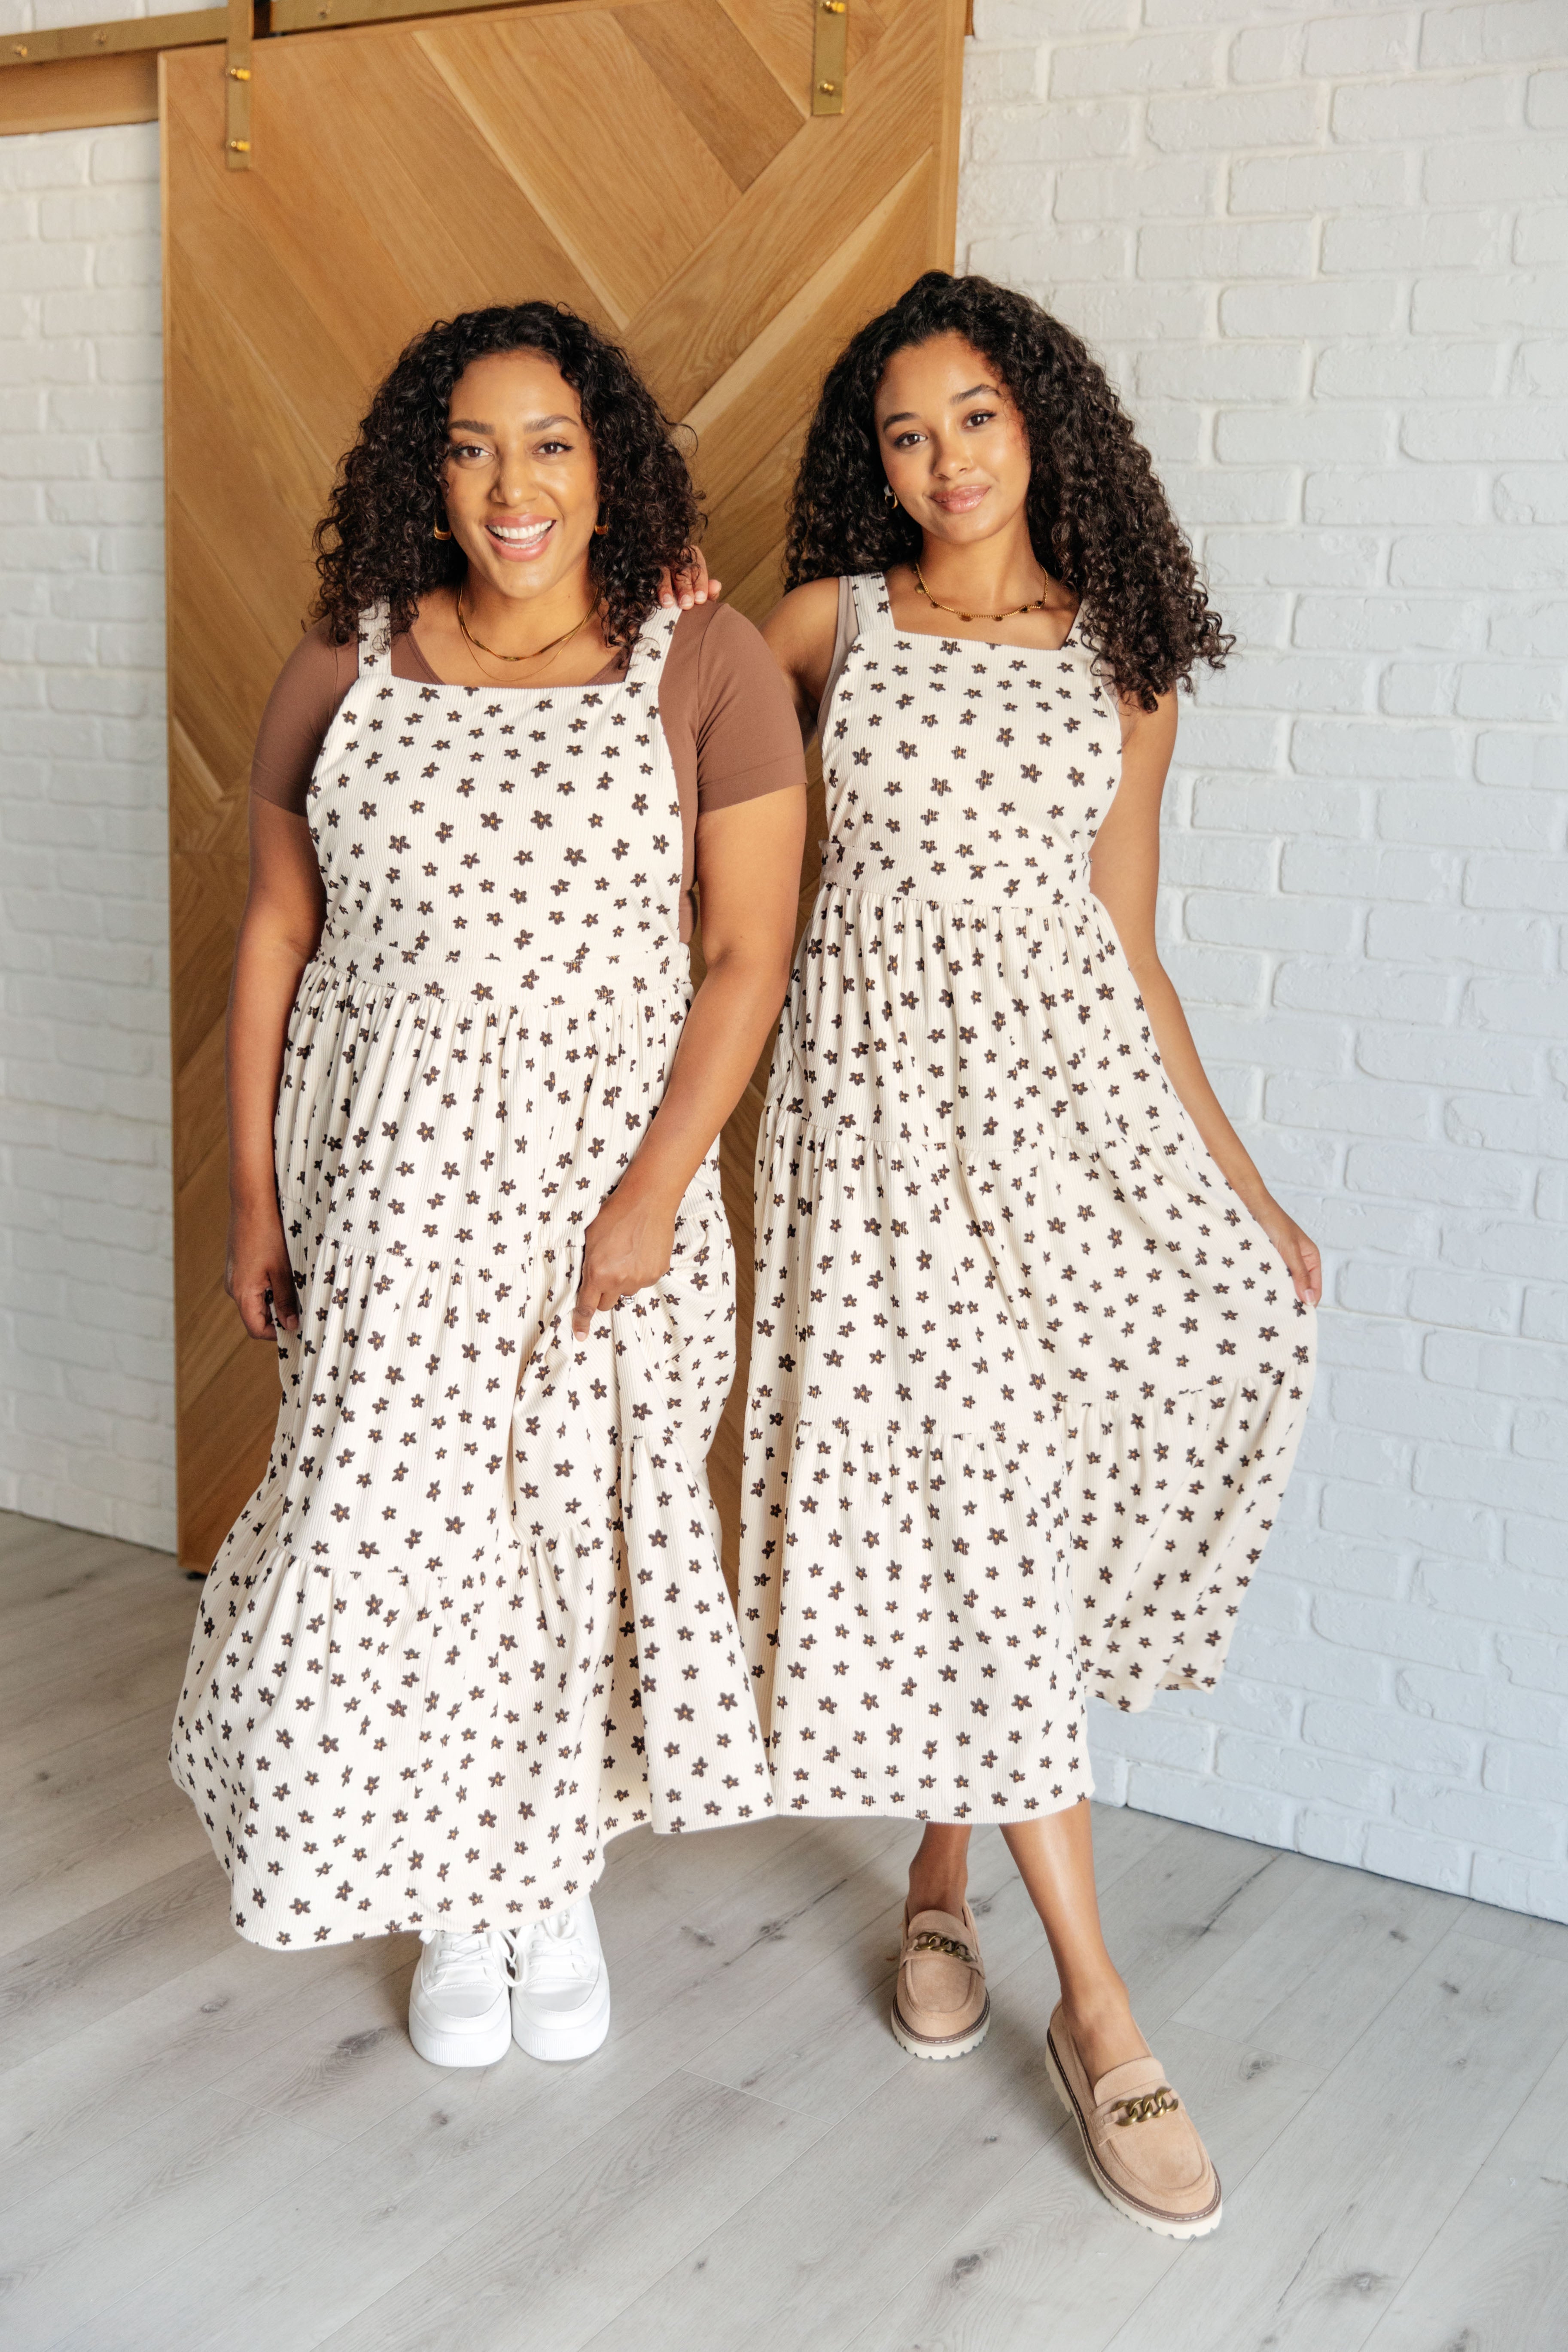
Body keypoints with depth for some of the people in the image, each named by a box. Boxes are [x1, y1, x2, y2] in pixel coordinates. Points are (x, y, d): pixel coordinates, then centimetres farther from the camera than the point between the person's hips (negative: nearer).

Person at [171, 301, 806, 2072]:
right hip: (390, 1177, 2)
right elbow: (274, 935, 6)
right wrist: (253, 1193, 4)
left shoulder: (704, 662, -5)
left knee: (579, 1518, 9)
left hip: (607, 1167, -1)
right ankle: (455, 1899, 28)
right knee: (388, 1528, 2)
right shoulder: (346, 668, 1)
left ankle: (560, 1879, 35)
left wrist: (654, 1192, -13)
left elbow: (748, 958, -6)